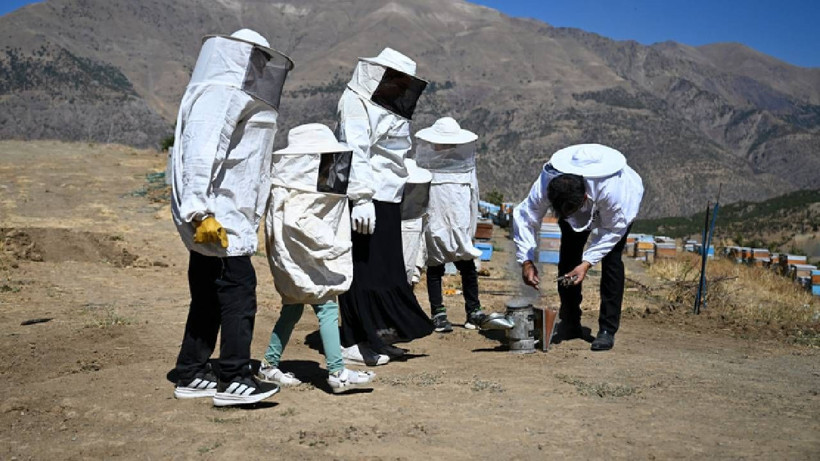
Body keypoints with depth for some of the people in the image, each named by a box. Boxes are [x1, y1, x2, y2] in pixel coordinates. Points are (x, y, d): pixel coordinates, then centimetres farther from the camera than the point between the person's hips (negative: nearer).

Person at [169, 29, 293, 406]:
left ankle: (191, 376, 20)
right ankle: (233, 379, -6)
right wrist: (201, 212, -28)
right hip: (215, 218, -11)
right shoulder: (218, 94, -11)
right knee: (239, 291, -10)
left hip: (223, 216, 11)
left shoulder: (234, 97, 22)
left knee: (209, 296, 12)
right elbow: (200, 155, -22)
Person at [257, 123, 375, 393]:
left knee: (292, 310, 16)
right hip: (299, 259, -11)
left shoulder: (308, 187, 15)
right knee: (327, 308, -13)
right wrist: (332, 244, -28)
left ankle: (269, 366, 25)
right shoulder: (295, 192, -16)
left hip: (301, 261, 11)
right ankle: (337, 373, -15)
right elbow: (297, 220, -29)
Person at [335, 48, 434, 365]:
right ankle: (355, 343, 0)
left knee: (386, 269, 10)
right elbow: (356, 153, -19)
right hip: (367, 200, -9)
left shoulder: (385, 106, 20)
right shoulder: (356, 103, -8)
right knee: (364, 268, -6)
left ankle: (377, 335, 18)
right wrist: (361, 198, -26)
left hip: (386, 199, 9)